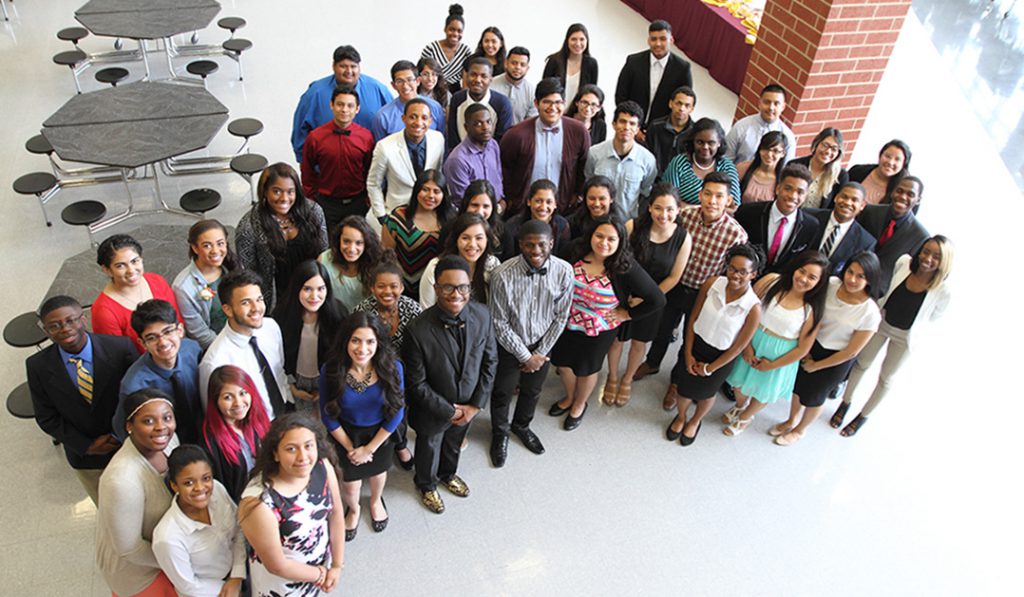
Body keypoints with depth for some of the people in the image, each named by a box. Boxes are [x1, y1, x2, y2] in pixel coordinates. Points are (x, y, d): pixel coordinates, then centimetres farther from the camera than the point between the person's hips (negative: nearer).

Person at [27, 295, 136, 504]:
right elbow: (46, 417, -6)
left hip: (131, 446, -1)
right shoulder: (38, 367, -14)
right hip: (84, 455, 2)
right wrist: (86, 446, -13)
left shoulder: (121, 348, -21)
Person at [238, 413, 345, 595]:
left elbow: (336, 513, -6)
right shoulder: (259, 504, -36)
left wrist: (337, 565, -4)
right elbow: (277, 565, -24)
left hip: (322, 560, 4)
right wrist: (321, 575, -11)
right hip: (282, 581, -4)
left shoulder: (323, 466, -21)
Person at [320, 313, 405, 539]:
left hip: (379, 434, 1)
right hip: (346, 435, -1)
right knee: (350, 486, 14)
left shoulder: (392, 368, -27)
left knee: (378, 472, 27)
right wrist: (351, 448, -7)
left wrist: (369, 449, -11)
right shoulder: (330, 371, -26)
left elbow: (397, 412, -15)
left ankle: (376, 501, 63)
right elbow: (328, 416, -12)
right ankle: (353, 510, 52)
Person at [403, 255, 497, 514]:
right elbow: (416, 383, -23)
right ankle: (427, 485, 58)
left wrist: (476, 404, -9)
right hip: (432, 410, -3)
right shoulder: (418, 330, -34)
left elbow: (490, 361, -8)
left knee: (454, 443, 32)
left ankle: (449, 474, 64)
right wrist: (448, 410, -17)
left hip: (468, 406, 4)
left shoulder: (482, 315, -22)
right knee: (429, 447, 27)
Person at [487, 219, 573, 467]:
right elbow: (499, 323, -18)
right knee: (502, 394, 19)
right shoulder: (503, 275, -29)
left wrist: (541, 353, -7)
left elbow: (560, 316, -8)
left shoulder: (564, 272, -20)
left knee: (532, 391, 25)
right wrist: (525, 356, -13)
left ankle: (521, 425, 55)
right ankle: (500, 433, 48)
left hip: (542, 344, 3)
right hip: (509, 345, -3)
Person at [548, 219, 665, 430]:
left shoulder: (626, 268, -26)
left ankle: (579, 405, 53)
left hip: (598, 332, -3)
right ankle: (569, 397, 56)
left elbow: (657, 300, -23)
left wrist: (626, 314, -16)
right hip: (567, 324, 3)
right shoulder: (576, 254, -18)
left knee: (586, 370, 21)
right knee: (563, 363, 23)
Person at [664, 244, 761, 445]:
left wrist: (709, 368, -8)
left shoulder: (753, 308, -27)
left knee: (706, 393, 25)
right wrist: (688, 353, -7)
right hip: (695, 345, 2)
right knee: (683, 387, 21)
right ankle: (680, 417, 56)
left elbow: (738, 347, -17)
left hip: (720, 357, -2)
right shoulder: (712, 283, -21)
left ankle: (695, 422, 58)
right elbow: (693, 318, -9)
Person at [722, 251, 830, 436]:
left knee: (763, 394, 22)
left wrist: (772, 365, -9)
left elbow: (803, 348, -13)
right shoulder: (771, 281, -19)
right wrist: (747, 346, -15)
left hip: (779, 356, -1)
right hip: (752, 343, 1)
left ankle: (745, 417, 56)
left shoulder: (813, 309, -21)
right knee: (740, 383, 24)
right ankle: (740, 406, 61)